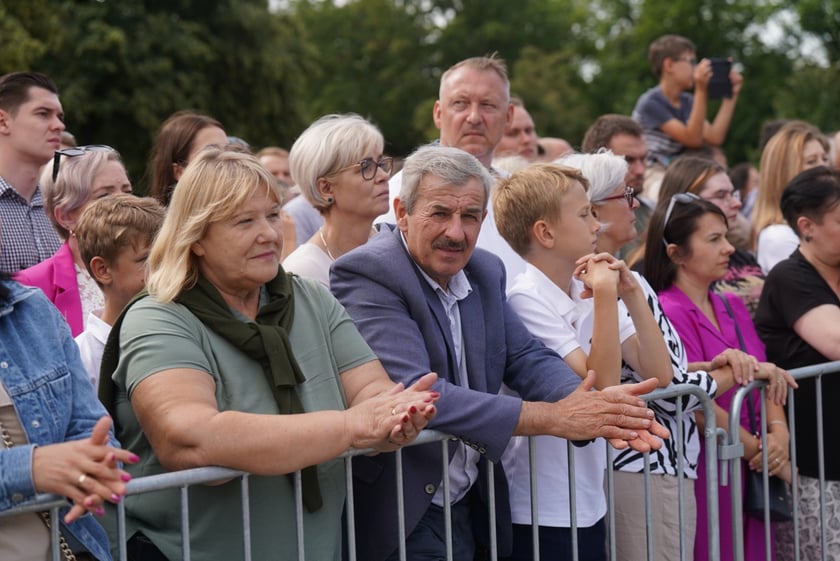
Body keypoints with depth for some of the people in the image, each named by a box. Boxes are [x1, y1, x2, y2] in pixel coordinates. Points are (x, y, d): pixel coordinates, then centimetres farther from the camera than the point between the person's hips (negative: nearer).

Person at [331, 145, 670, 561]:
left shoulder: (485, 271, 8)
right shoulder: (366, 274, -17)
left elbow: (527, 358, 4)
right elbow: (414, 393, -26)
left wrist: (596, 406, -18)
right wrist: (553, 418, -27)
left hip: (471, 507, 7)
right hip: (401, 516, -7)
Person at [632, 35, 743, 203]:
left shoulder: (687, 102, 10)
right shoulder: (650, 102, -14)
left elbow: (714, 137, -1)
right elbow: (692, 139, -20)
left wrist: (731, 95, -1)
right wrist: (701, 91, -28)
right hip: (653, 178, -8)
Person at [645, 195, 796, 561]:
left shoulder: (733, 307, 13)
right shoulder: (668, 312, -11)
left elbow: (768, 379, 10)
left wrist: (779, 434, -8)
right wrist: (760, 451, -12)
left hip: (753, 471, 7)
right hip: (703, 469, -7)